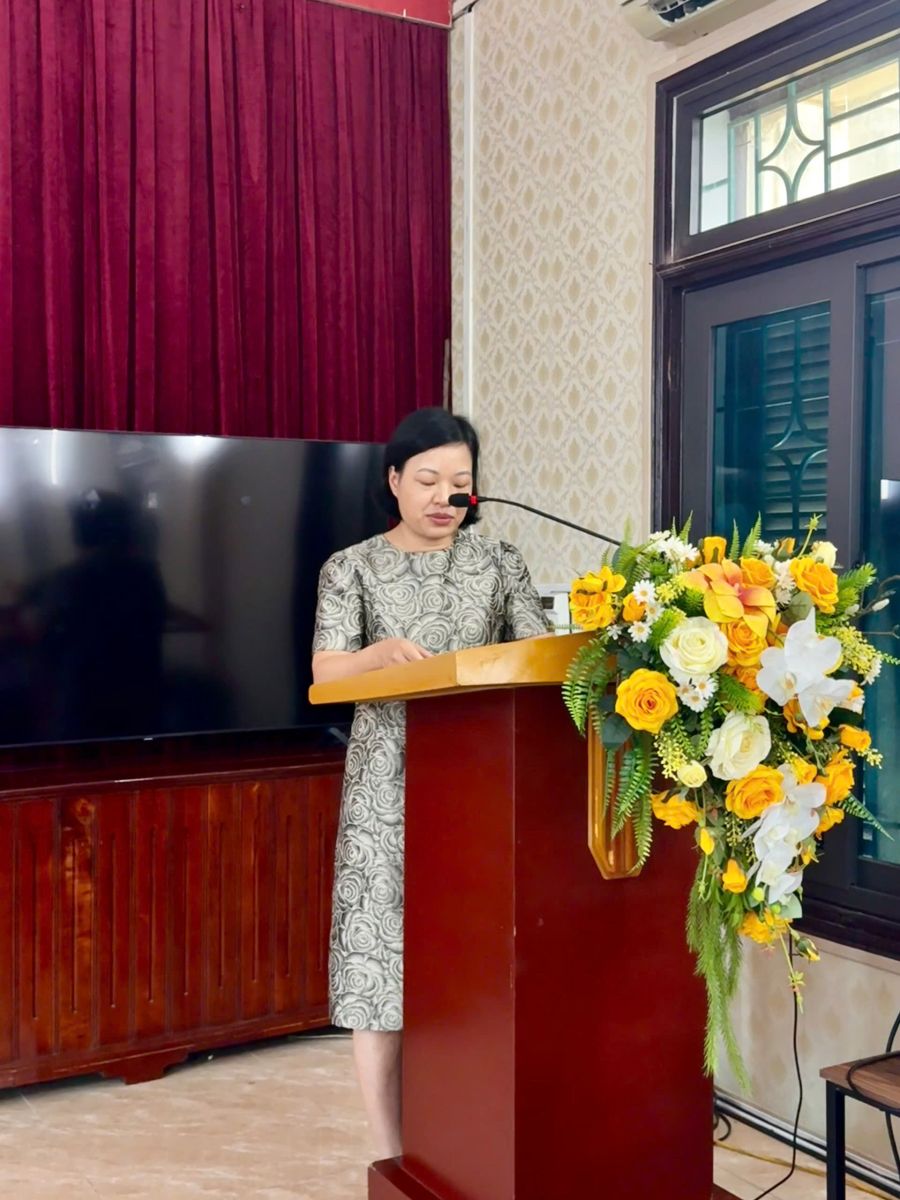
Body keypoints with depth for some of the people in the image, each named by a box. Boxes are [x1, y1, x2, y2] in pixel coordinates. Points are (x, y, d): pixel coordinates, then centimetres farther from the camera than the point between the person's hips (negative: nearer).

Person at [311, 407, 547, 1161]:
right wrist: (380, 654, -28)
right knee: (381, 960, 0)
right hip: (388, 790, -1)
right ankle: (396, 1161, 14)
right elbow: (324, 674, -7)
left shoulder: (499, 563, 7)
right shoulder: (353, 569, 2)